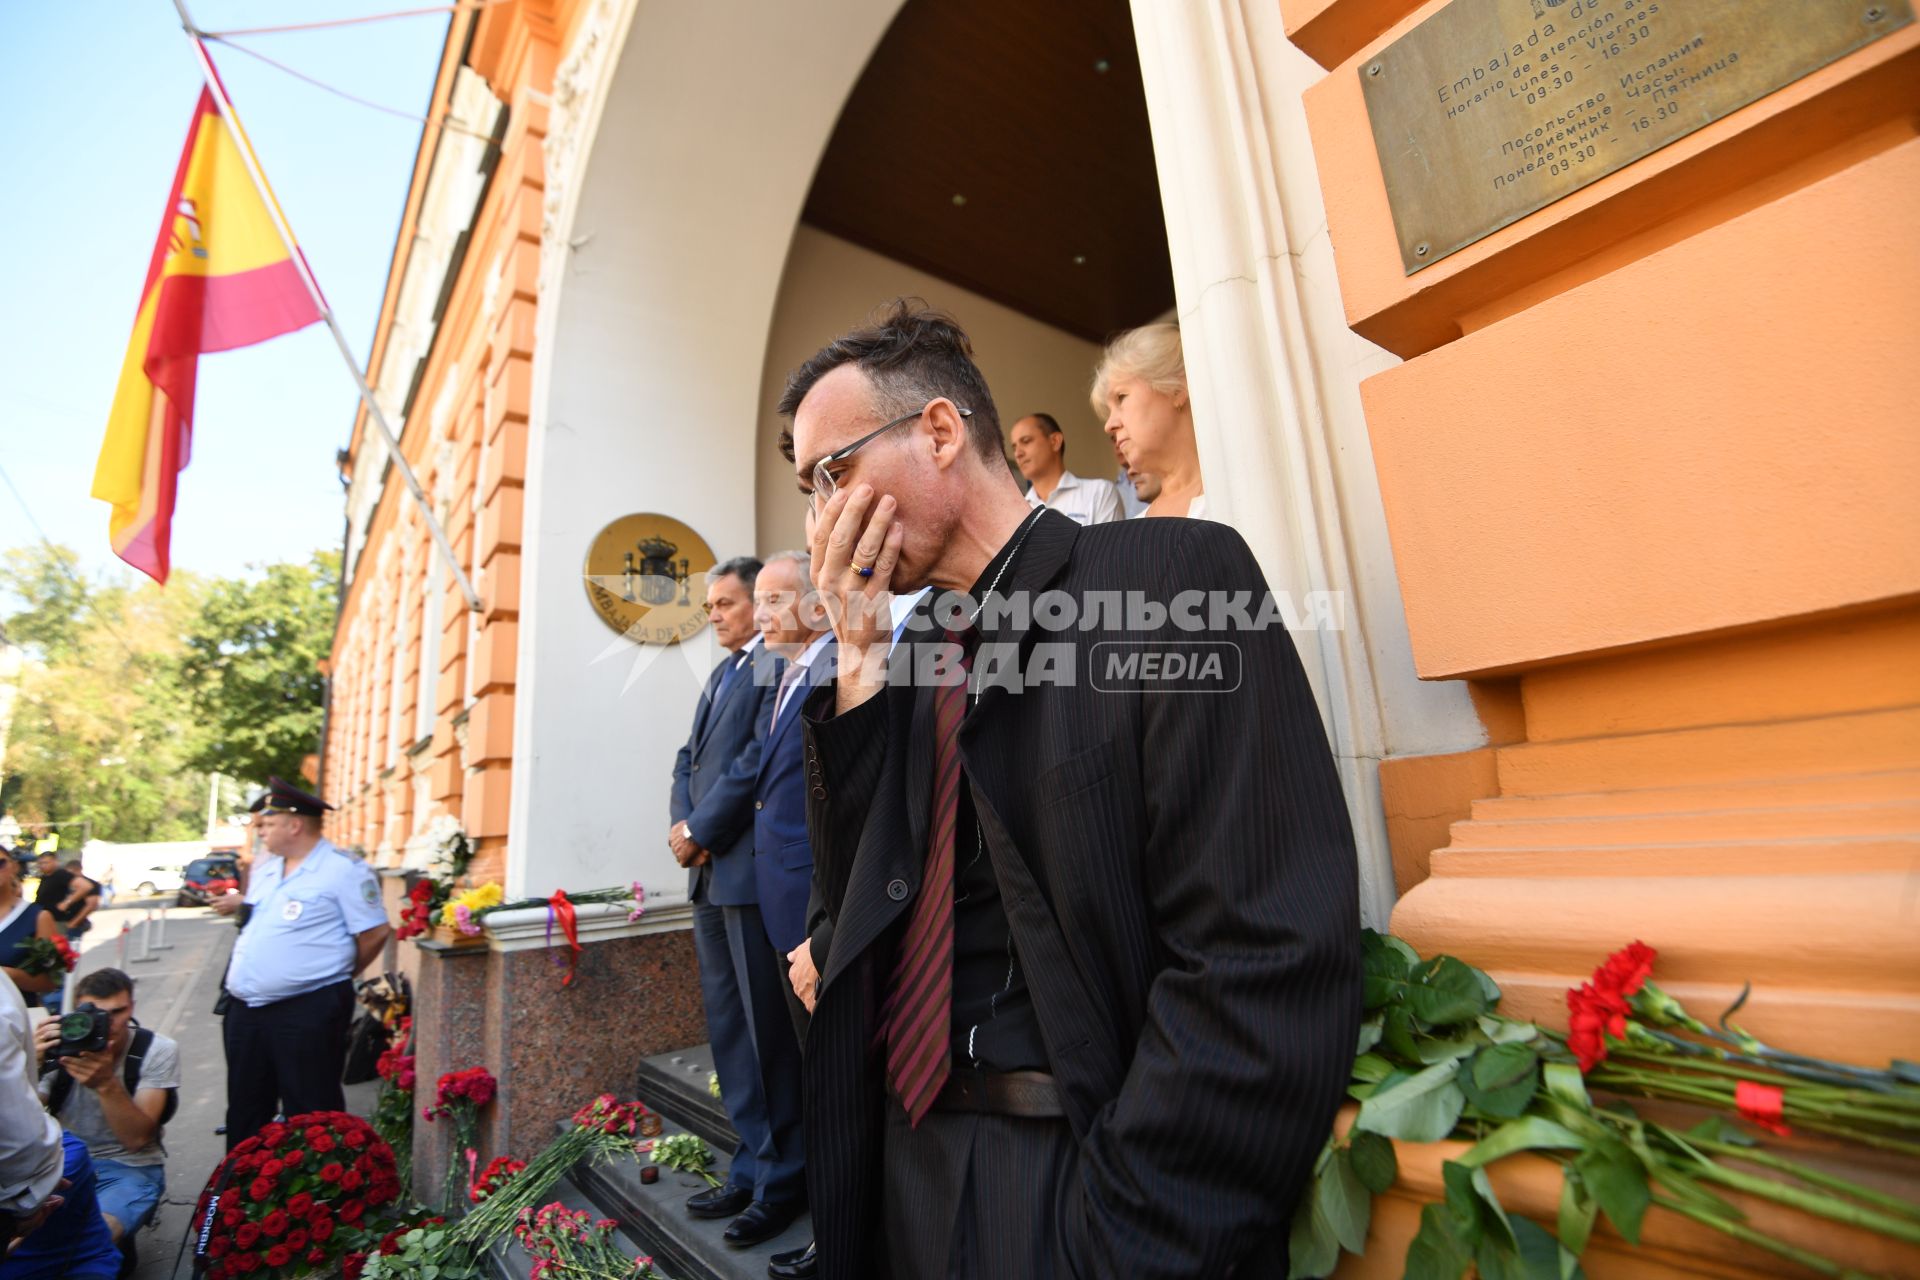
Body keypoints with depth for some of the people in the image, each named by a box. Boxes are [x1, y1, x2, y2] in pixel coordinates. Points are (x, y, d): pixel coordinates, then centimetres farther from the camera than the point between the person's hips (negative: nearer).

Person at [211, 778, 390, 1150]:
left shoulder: (343, 871, -15)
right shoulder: (264, 870, 11)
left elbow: (375, 932, -14)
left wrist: (336, 977, -3)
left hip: (308, 1011, -8)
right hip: (245, 1008, 8)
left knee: (309, 1114, 2)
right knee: (245, 1108, 20)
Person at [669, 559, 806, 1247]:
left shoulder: (781, 663, -9)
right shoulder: (722, 672, 19)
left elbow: (760, 758, -18)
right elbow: (690, 758, 17)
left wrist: (700, 832, -11)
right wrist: (681, 822, 0)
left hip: (752, 870, -9)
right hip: (711, 874, 9)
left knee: (767, 1029, 2)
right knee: (728, 1028, 16)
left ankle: (783, 1183, 18)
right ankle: (751, 1167, 30)